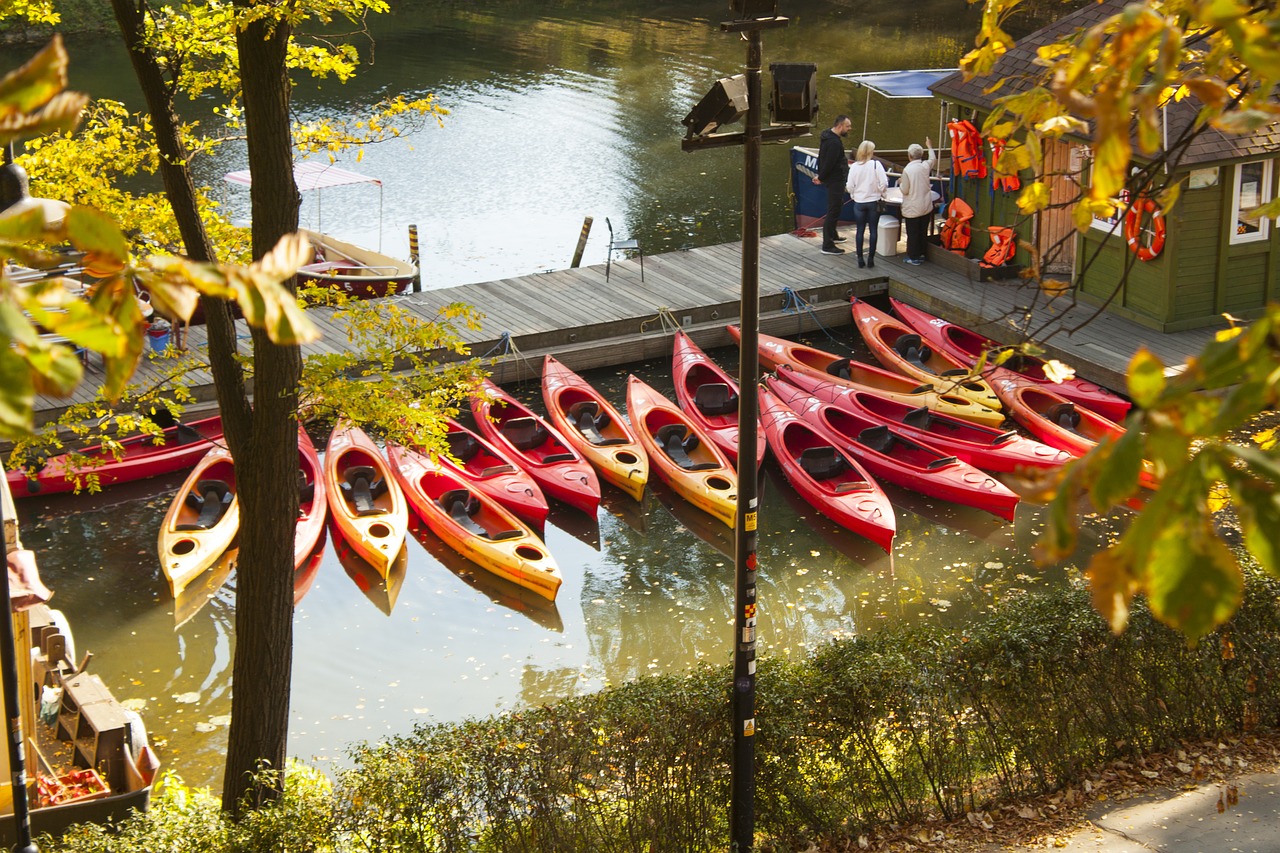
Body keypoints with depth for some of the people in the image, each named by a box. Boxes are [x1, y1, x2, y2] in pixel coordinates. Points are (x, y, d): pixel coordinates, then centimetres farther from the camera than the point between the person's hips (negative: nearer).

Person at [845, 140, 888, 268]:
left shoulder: (854, 166, -7)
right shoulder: (876, 165, -12)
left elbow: (850, 186, -5)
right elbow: (883, 184, -14)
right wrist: (879, 192, 6)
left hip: (859, 203, 1)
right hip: (873, 202, -1)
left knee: (860, 231, 10)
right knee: (873, 231, 9)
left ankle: (860, 259, 10)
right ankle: (871, 258, 9)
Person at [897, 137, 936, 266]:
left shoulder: (907, 170, -19)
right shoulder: (926, 166, -5)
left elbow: (905, 190, -14)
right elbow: (932, 159, 21)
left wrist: (900, 182, 7)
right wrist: (930, 147, 38)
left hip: (912, 209, -5)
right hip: (926, 206, 5)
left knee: (912, 233, 5)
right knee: (923, 232, 17)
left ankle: (913, 257, 10)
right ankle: (921, 254, 26)